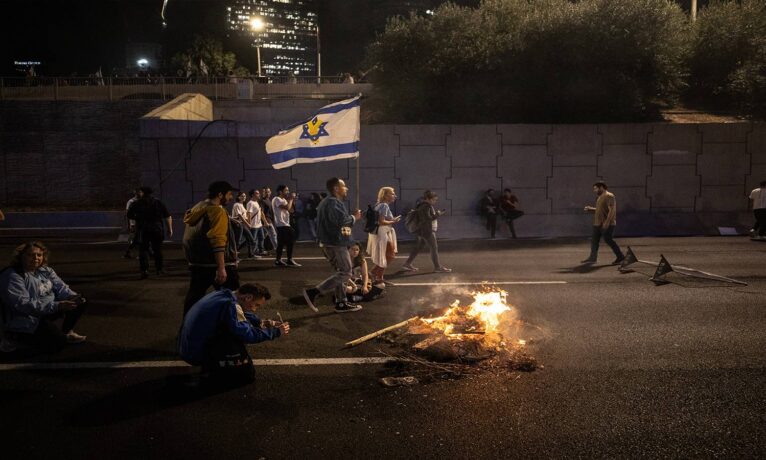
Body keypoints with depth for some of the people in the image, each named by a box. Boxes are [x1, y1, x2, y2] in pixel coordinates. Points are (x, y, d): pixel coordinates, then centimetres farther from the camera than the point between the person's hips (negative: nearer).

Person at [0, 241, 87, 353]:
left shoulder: (45, 270, 4)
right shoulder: (12, 277, -20)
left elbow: (60, 287, 2)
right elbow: (23, 304, -30)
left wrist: (73, 297, -23)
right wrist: (57, 306, -37)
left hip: (47, 312, 8)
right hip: (27, 320, -8)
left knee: (79, 302, 0)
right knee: (58, 343, -19)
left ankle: (66, 332, 18)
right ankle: (17, 337, 2)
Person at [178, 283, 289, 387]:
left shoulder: (223, 294, 5)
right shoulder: (230, 305, -23)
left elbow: (243, 314, 21)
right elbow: (249, 334, -24)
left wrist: (262, 322, 7)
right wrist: (276, 331, -14)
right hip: (196, 354, -10)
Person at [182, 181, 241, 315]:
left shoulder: (197, 208, 14)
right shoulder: (217, 211, -14)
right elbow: (218, 241, -24)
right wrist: (221, 268, -28)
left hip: (197, 262, 9)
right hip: (215, 263, -8)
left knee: (194, 296, 12)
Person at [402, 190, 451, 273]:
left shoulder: (428, 206, 15)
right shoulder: (425, 206, -16)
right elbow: (427, 218, -22)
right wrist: (438, 214, -18)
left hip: (423, 231, 11)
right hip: (426, 230, -11)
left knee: (418, 247, 14)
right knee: (434, 248, -5)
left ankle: (408, 264, 17)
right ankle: (438, 267, 0)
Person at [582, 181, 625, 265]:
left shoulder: (609, 196, -13)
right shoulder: (600, 197, 17)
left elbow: (612, 210, -20)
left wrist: (607, 222, -26)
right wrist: (591, 209, 15)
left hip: (607, 224, -10)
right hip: (598, 224, 10)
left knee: (608, 240, -7)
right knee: (594, 240, 8)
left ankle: (620, 257, 3)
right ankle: (592, 258, 14)